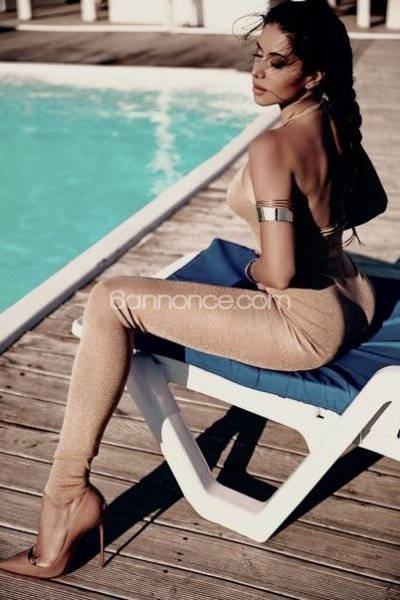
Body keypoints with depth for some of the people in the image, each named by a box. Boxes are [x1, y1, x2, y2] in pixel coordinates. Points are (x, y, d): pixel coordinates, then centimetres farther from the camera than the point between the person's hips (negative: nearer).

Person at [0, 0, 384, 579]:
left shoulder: (274, 146, -22)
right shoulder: (339, 121, 4)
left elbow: (278, 273, -25)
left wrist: (255, 269, -2)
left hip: (306, 324, -10)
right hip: (355, 298, 10)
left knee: (110, 301, -16)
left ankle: (68, 490, -10)